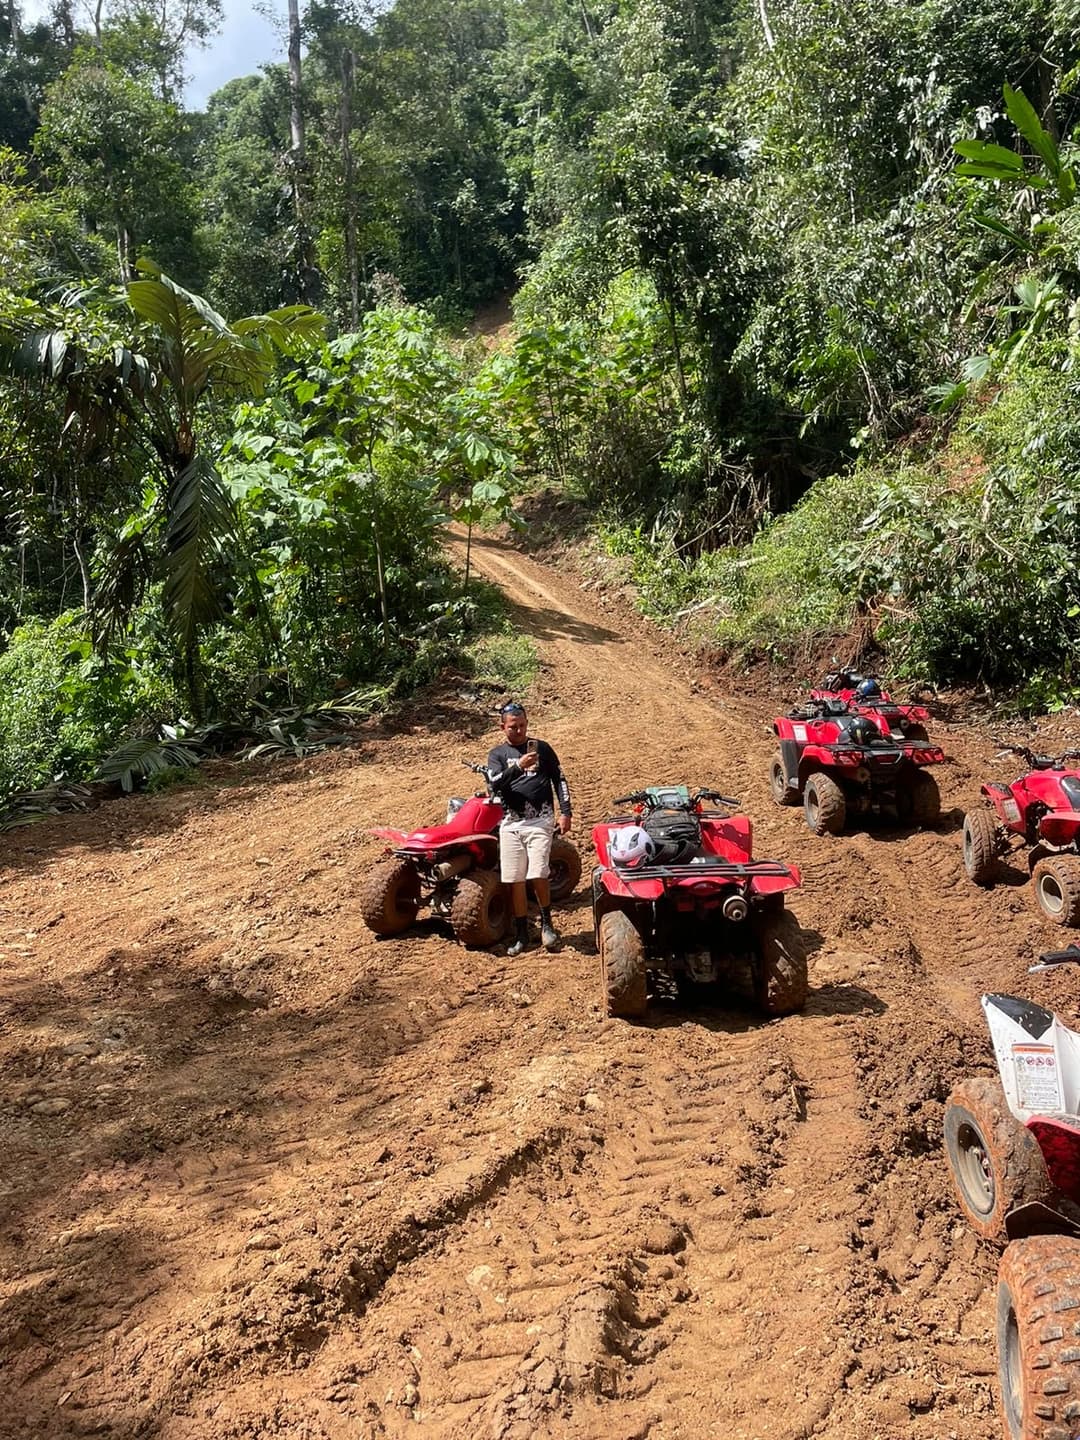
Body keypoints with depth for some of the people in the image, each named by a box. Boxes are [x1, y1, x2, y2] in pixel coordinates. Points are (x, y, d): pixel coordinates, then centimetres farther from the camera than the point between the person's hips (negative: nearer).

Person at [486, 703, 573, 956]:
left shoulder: (542, 748, 9)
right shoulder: (497, 754, 9)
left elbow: (559, 779, 10)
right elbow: (495, 783, -8)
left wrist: (565, 812, 0)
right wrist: (518, 766, -23)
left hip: (540, 821, -2)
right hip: (511, 823, 2)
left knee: (538, 876, -14)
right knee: (515, 881, 2)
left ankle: (546, 923, 8)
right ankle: (522, 934, 13)